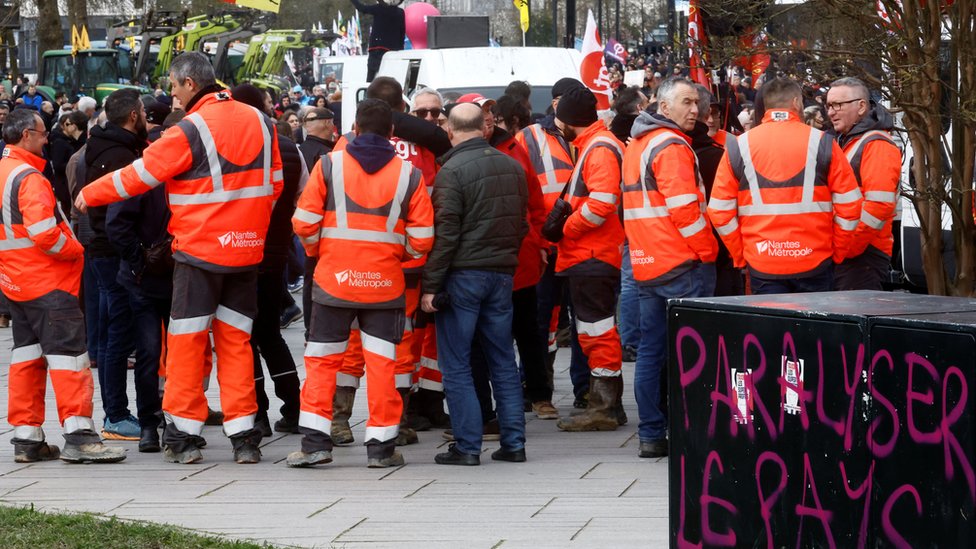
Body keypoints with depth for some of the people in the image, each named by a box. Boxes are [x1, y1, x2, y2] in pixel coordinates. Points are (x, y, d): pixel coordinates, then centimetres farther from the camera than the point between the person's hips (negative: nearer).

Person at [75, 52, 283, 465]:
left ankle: (183, 434, 6)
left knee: (187, 341, 3)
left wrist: (88, 195, 8)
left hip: (199, 249, -5)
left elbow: (138, 176, -6)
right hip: (247, 249, 5)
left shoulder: (190, 131, -13)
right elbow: (274, 183, 12)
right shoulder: (259, 122, 4)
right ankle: (243, 436, 7)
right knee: (236, 340, 10)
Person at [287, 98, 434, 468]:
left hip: (334, 280, 0)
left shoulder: (330, 164, -2)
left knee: (321, 361, 8)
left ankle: (315, 442, 3)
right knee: (382, 363, 7)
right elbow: (421, 239, -2)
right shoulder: (409, 174, -1)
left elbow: (305, 222, -4)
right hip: (385, 284, 0)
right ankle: (381, 447, 9)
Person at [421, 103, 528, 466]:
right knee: (503, 361, 12)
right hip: (502, 274, 6)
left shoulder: (452, 171, -13)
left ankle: (467, 446, -2)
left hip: (462, 275, -6)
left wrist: (431, 285, -11)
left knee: (456, 365, 1)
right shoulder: (512, 167, 8)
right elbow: (523, 223, 15)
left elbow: (445, 233, -15)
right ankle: (513, 442, 12)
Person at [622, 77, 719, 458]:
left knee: (651, 350, 9)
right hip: (682, 263, -9)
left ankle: (651, 436, 12)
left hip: (646, 265, 9)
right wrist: (707, 252, -10)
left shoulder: (636, 145, 17)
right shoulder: (671, 146, -12)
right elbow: (684, 209, -19)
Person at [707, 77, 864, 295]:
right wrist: (837, 252, 10)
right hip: (815, 266, -1)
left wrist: (740, 256, 10)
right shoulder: (822, 143, -1)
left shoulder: (738, 147, 2)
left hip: (761, 267, 1)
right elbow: (849, 204, -2)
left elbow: (719, 211, 0)